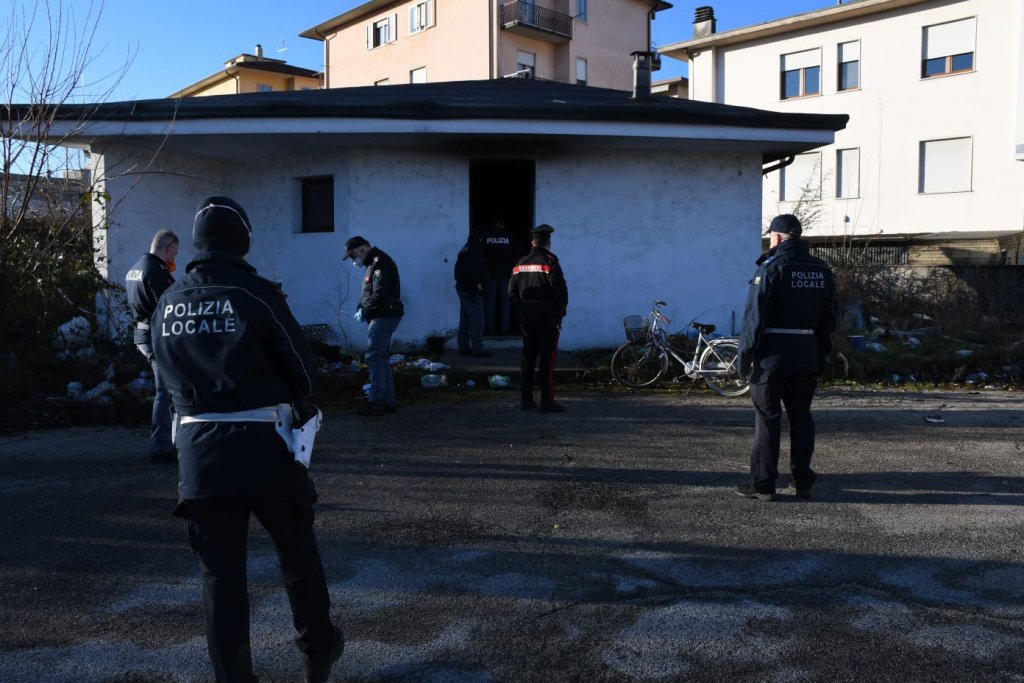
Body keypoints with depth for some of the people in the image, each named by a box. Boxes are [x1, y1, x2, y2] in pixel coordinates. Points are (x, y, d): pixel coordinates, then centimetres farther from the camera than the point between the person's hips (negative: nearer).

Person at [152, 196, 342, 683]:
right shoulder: (256, 294, -11)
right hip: (262, 445, -3)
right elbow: (304, 369, -6)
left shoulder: (167, 304, 4)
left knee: (220, 573, 11)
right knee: (297, 553, 17)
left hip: (197, 449, 3)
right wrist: (293, 398, 14)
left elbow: (171, 372, 11)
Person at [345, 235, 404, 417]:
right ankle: (388, 402, 18)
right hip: (382, 316, 11)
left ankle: (377, 402, -7)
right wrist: (361, 308, 4)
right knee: (381, 359, 13)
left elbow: (379, 295, -23)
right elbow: (368, 293, 20)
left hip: (384, 317, -11)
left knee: (374, 357, -9)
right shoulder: (373, 263, 18)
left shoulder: (380, 263, -15)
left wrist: (364, 312, -14)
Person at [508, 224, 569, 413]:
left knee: (528, 358, 11)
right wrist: (560, 312, -1)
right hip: (547, 317, -6)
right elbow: (561, 291, -15)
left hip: (526, 317, 6)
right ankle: (547, 401, -1)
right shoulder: (550, 262, -11)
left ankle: (526, 399, 16)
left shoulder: (520, 264, 8)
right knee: (547, 360, -2)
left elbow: (512, 292, 11)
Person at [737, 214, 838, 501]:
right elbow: (829, 318, 12)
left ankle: (763, 484, 4)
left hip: (772, 354, -6)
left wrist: (746, 353, -9)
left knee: (767, 418, 0)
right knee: (801, 417, 12)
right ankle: (802, 482, 17)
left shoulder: (772, 267, -11)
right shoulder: (822, 270, 10)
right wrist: (821, 354, 17)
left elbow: (755, 315, -14)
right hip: (807, 355, 6)